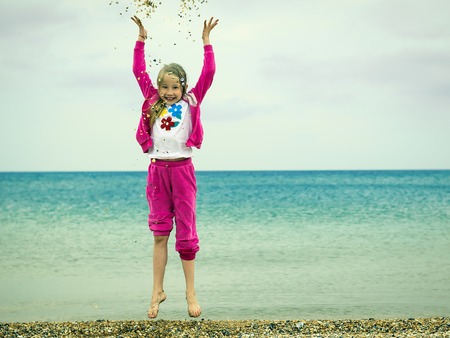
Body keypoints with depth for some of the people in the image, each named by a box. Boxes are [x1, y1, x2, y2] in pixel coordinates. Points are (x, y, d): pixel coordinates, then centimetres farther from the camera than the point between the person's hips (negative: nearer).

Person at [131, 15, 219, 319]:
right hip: (157, 169, 2)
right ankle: (158, 291, 10)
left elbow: (208, 74, -4)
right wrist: (141, 40, 7)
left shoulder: (190, 102, 3)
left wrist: (206, 41, -6)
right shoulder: (153, 101, 9)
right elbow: (139, 71, 9)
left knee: (186, 231, 1)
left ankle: (191, 292, 7)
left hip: (182, 169, -2)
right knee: (159, 232, 5)